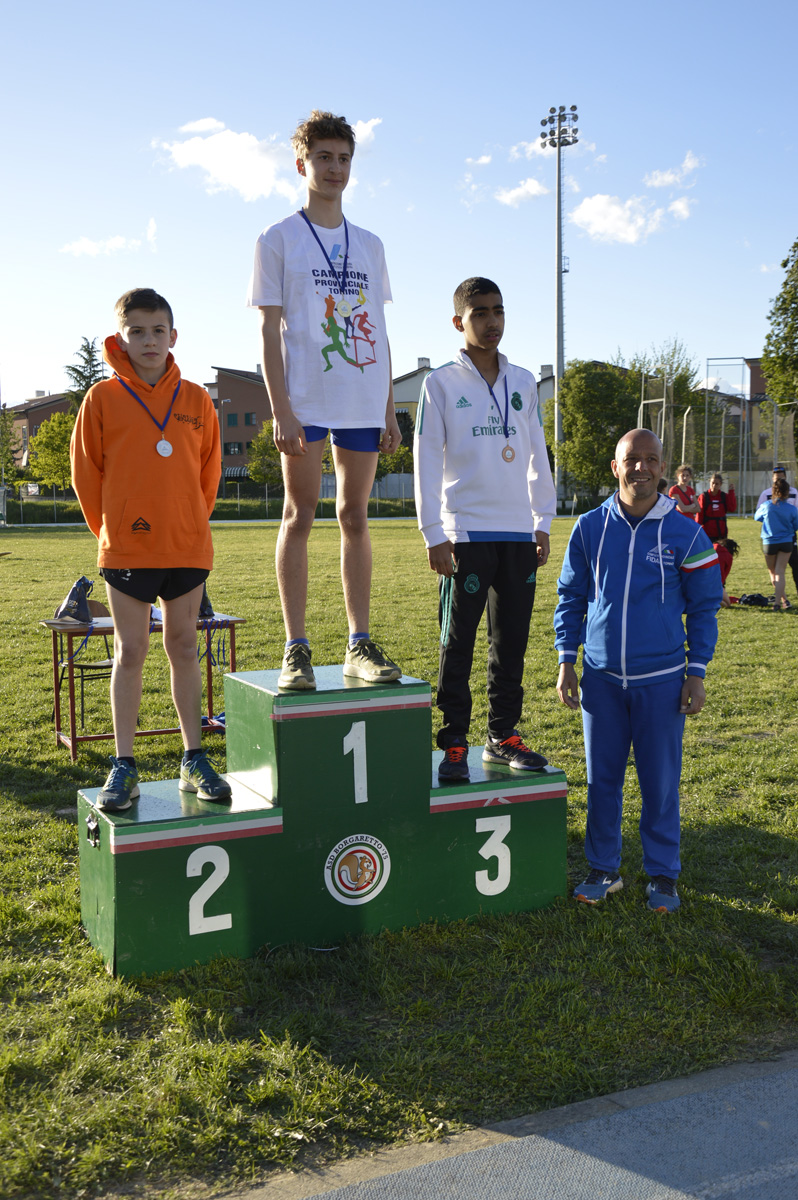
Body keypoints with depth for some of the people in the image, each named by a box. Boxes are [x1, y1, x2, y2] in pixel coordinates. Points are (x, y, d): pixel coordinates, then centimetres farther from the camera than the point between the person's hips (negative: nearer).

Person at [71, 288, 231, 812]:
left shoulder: (196, 399, 4)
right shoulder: (103, 398, -2)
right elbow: (86, 472, 3)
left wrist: (192, 523, 11)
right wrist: (110, 531, 5)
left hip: (189, 546, 2)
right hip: (126, 548, -2)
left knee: (184, 646, 9)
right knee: (130, 651, 3)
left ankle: (195, 760, 16)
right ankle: (124, 766, 10)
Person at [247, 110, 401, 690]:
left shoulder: (370, 245, 17)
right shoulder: (278, 240, 4)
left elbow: (379, 331, 16)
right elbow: (269, 330, -2)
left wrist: (389, 410, 10)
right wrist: (281, 409, -11)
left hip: (363, 403, 4)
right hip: (305, 402, -4)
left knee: (356, 518, 5)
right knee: (300, 517, -2)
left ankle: (360, 644, 10)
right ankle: (296, 648, 2)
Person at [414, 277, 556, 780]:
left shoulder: (524, 383, 12)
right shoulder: (442, 383, 1)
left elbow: (537, 455, 15)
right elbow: (427, 461, -2)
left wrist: (543, 522, 9)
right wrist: (434, 535, -8)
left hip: (519, 534, 4)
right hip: (466, 533, -4)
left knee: (512, 640, 9)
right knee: (458, 643, -1)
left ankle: (504, 734, 19)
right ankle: (454, 743, 6)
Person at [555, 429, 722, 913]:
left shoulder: (685, 533, -2)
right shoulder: (590, 528, 2)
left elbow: (704, 607, 4)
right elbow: (571, 598, 9)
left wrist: (697, 673, -2)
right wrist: (566, 661, 4)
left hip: (662, 680, -1)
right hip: (601, 677, 2)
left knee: (661, 781, 5)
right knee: (602, 779, 9)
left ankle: (663, 873, 22)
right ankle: (604, 868, 24)